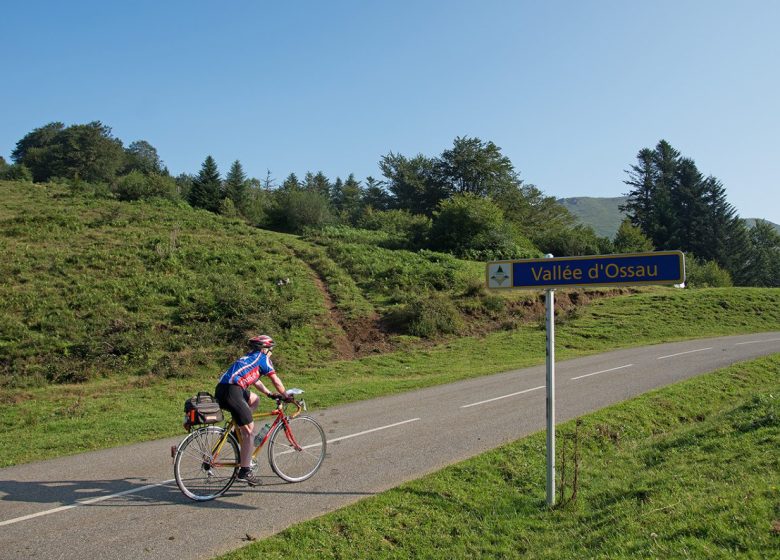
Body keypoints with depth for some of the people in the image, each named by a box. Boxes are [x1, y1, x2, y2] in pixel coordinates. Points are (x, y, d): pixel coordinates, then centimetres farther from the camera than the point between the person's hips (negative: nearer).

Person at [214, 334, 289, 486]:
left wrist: (270, 394, 42)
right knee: (249, 431, -3)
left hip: (220, 389, 9)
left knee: (255, 400, 30)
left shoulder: (248, 358, 30)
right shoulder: (263, 358, 7)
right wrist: (285, 396, 24)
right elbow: (276, 381, 10)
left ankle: (238, 431, 20)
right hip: (232, 391, -9)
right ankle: (245, 472, -2)